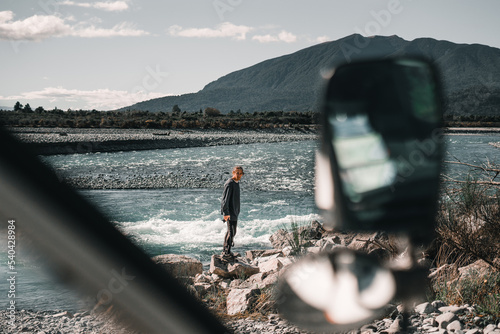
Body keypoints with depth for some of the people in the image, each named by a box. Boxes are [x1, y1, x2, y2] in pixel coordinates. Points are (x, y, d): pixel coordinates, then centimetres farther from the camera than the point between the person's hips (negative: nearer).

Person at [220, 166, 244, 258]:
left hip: (235, 211, 10)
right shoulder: (229, 184, -17)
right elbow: (225, 199, -22)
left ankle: (225, 251, 24)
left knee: (230, 232, 15)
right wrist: (226, 213, -28)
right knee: (231, 232, -12)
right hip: (230, 212, -10)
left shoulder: (236, 183, 13)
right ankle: (227, 252, -7)